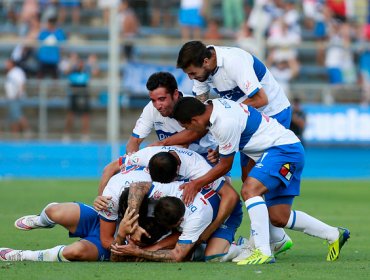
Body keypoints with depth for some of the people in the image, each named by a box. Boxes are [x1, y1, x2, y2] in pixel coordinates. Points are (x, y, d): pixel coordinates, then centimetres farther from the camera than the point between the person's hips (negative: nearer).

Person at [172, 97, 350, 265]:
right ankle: (334, 234, 24)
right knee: (279, 218, 9)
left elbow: (225, 165, -12)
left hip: (285, 150, -10)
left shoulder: (225, 123, -25)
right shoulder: (212, 106, 1)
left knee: (249, 190, -28)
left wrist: (197, 184, -5)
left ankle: (263, 252, -32)